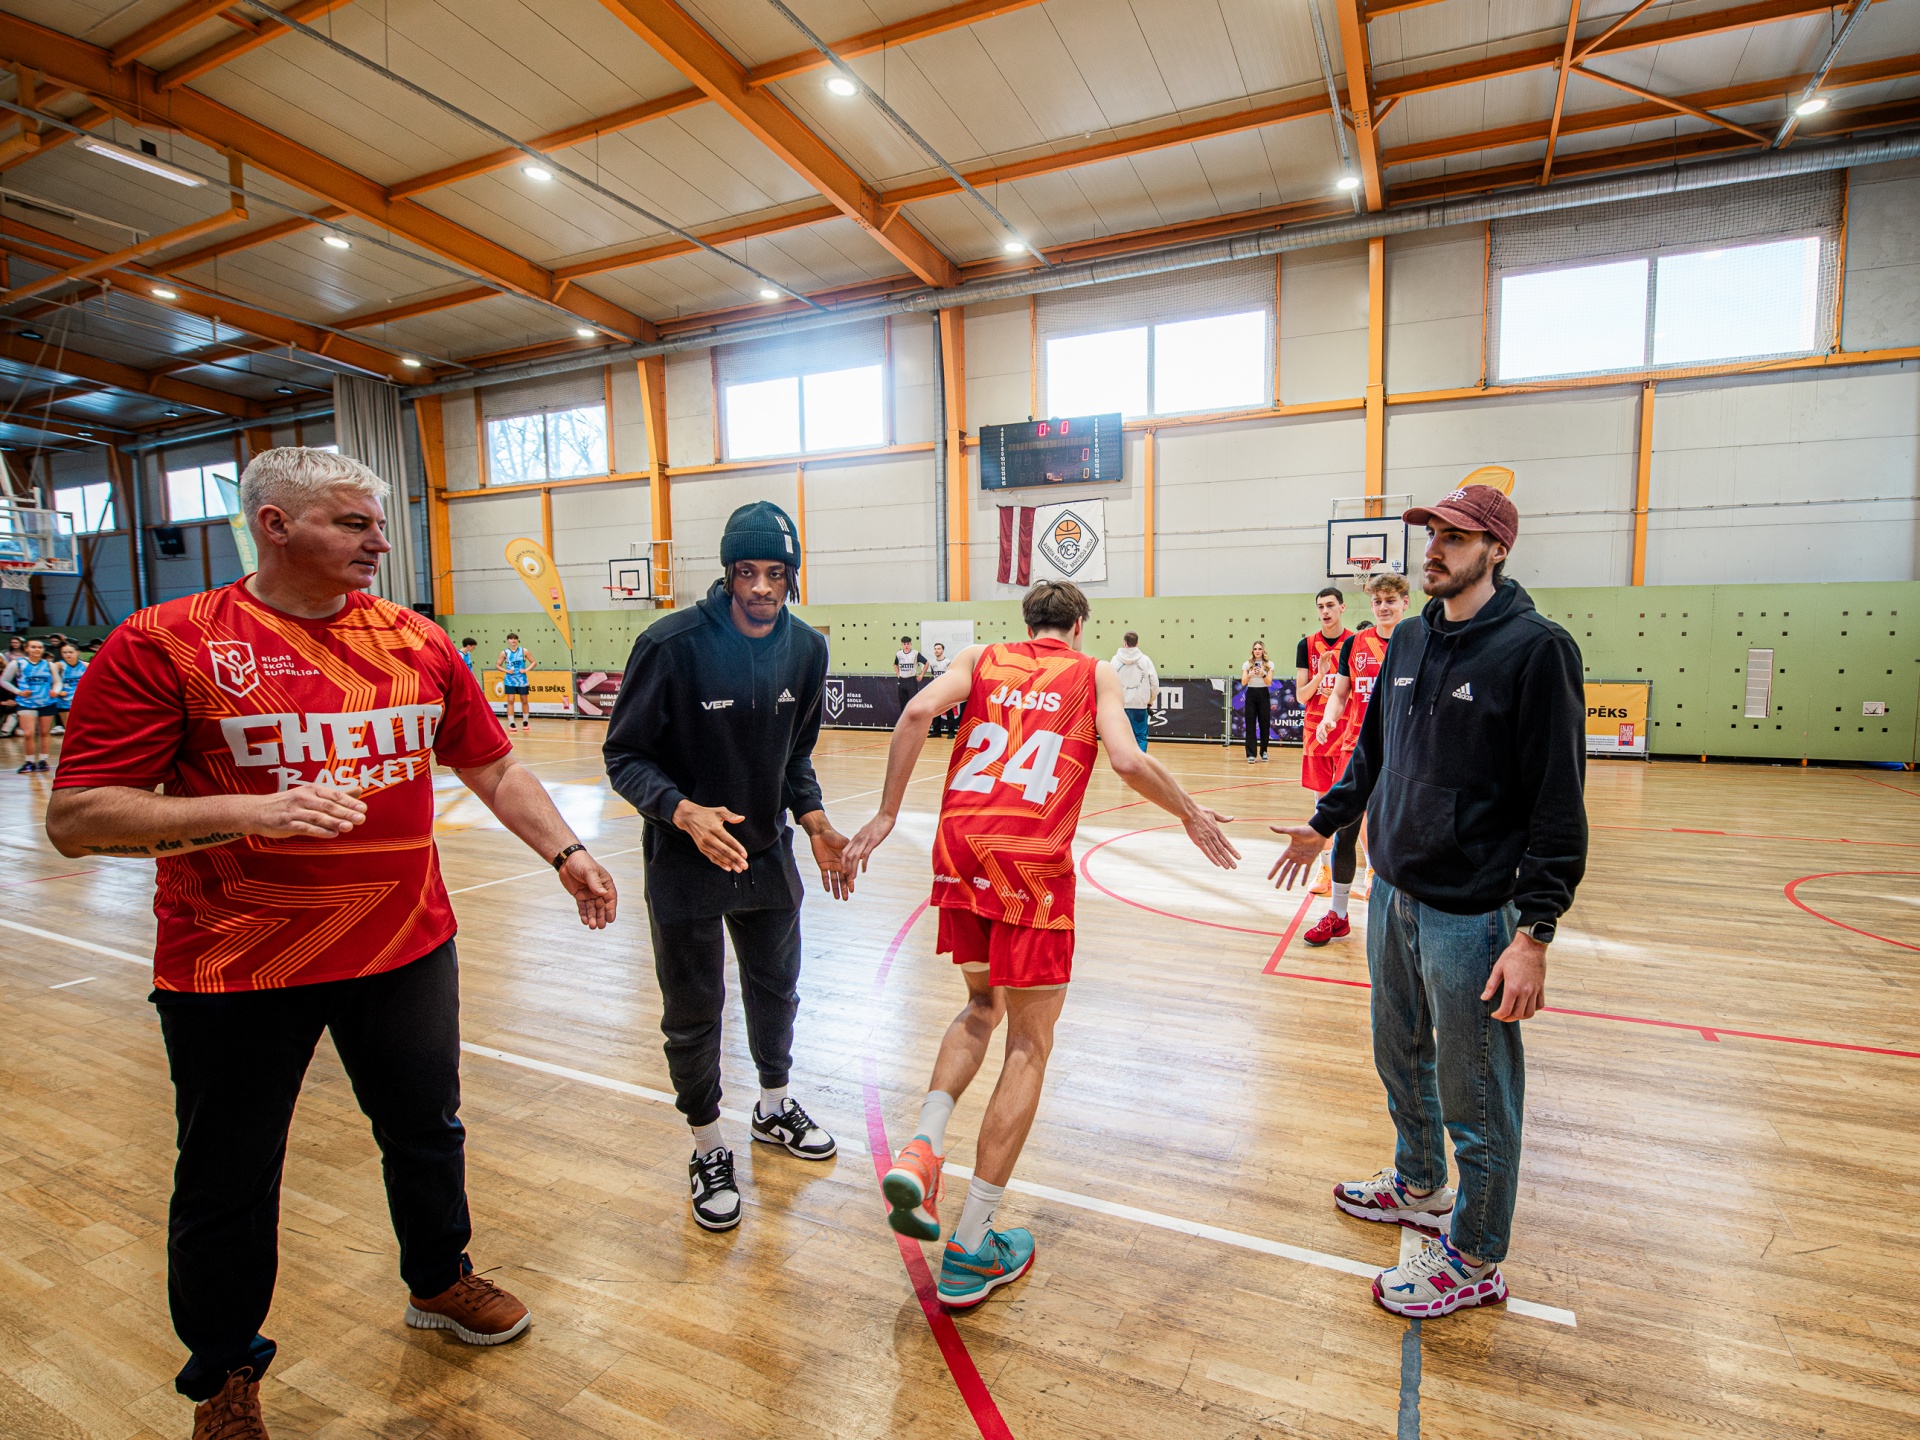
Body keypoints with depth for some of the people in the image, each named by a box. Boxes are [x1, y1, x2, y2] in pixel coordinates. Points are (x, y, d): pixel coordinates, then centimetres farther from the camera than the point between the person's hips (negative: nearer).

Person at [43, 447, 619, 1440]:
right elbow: (75, 818, -12)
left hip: (406, 949, 4)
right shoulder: (165, 643, -10)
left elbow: (494, 769, 8)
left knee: (427, 1133, 21)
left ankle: (438, 1280, 49)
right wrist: (248, 810, -26)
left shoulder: (417, 641, 2)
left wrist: (564, 853, -1)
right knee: (226, 1189, 15)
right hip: (237, 971, -3)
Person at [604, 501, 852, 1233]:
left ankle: (775, 1108, 47)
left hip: (767, 851, 5)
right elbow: (624, 755, -15)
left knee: (776, 988, 20)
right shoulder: (672, 643, -20)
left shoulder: (805, 647, -5)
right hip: (684, 860, -4)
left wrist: (813, 820, -6)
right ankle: (708, 1149, 33)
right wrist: (684, 811, -32)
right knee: (693, 1012, 9)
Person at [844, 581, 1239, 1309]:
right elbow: (1128, 761, -4)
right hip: (1032, 859, -3)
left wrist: (886, 815, 4)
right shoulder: (1095, 674, 12)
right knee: (1029, 1045, 8)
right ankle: (970, 1252, 11)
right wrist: (1192, 815, 13)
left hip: (960, 844, 4)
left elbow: (917, 711, 0)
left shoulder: (982, 658, 18)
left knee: (981, 1008, 26)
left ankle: (921, 1148, 6)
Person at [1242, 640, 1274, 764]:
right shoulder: (1247, 664, 4)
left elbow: (1269, 682, -6)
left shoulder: (1269, 664, 2)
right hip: (1251, 694, 0)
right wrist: (1250, 674, -23)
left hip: (1264, 694, 0)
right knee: (1250, 725, -4)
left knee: (1265, 724, 3)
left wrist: (1262, 674, -24)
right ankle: (1251, 754, -3)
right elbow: (1243, 683, -4)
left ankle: (1263, 752, 19)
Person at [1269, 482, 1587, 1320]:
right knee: (1400, 1060, 23)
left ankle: (1473, 1262, 28)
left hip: (1472, 914, -7)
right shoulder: (1409, 640, 7)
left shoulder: (1535, 648, -15)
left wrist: (1535, 934, -20)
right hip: (1393, 895, 7)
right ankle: (1419, 1188, 47)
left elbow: (1558, 804, -17)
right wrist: (1326, 822, 23)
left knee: (1474, 1096, 8)